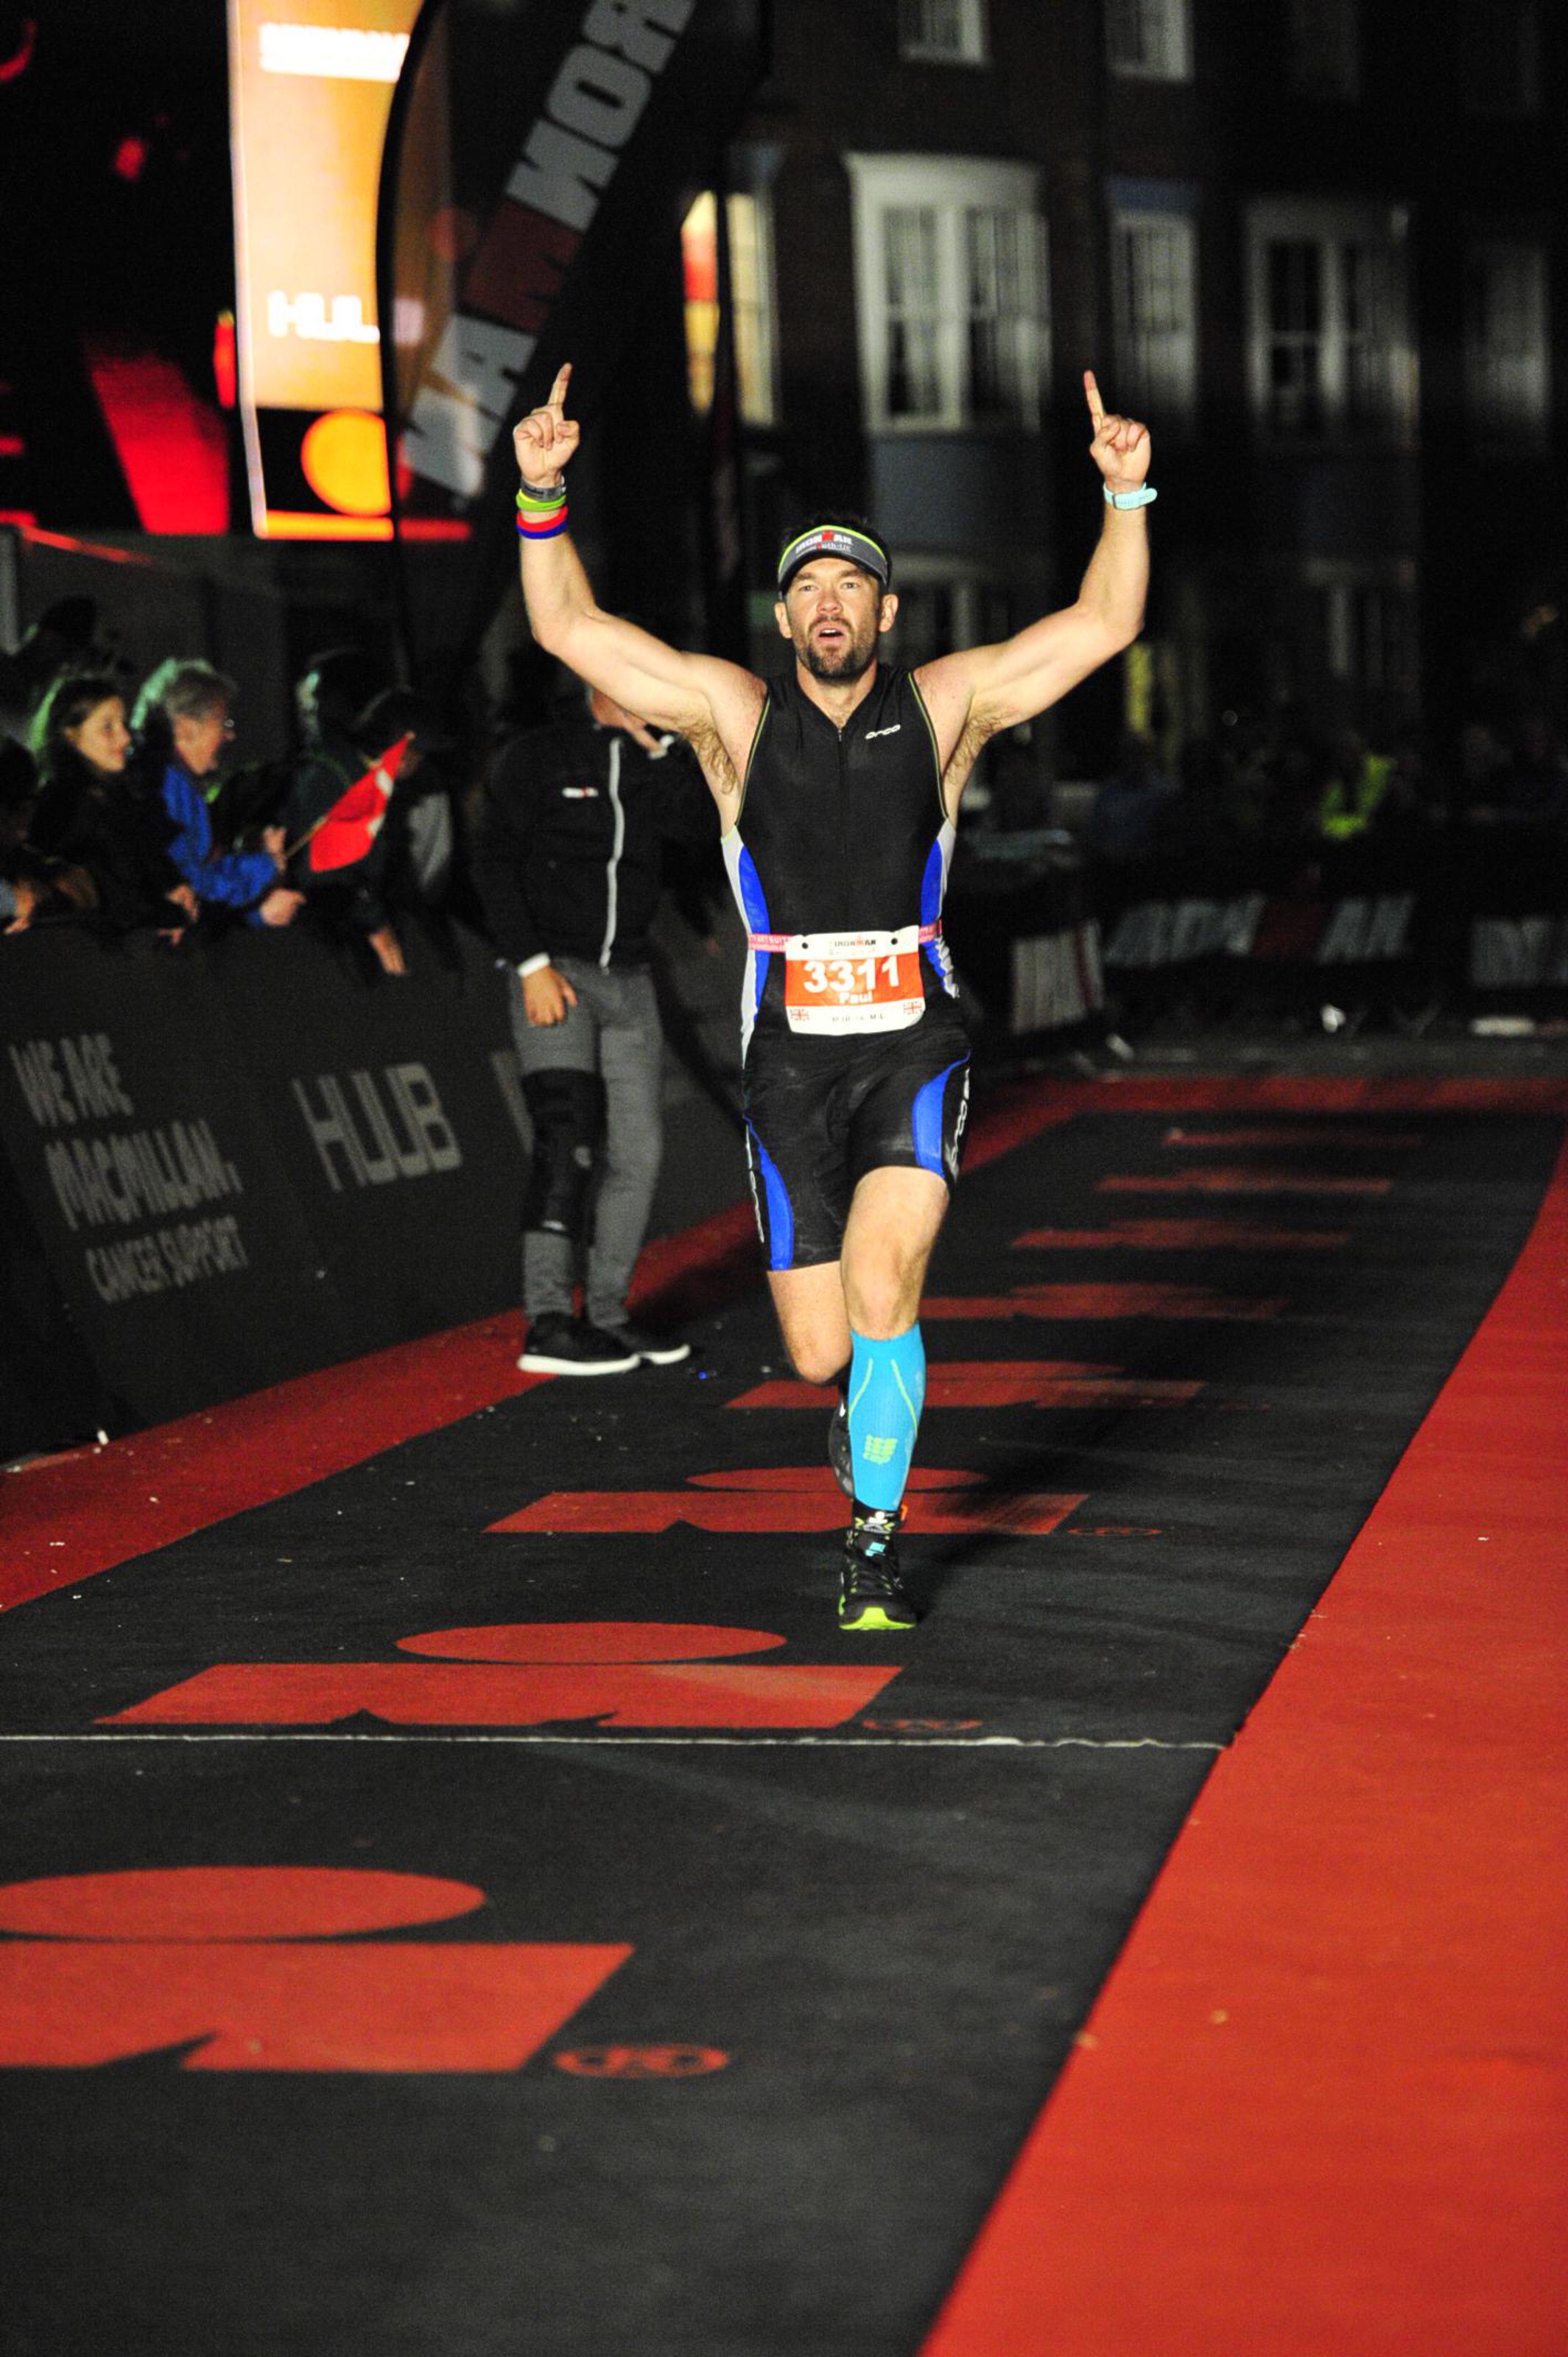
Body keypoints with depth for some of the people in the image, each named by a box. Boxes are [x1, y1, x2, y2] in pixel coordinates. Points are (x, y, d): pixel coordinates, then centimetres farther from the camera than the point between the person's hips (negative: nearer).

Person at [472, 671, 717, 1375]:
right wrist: (532, 965, -15)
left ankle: (605, 1315, 13)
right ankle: (548, 1326, -19)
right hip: (554, 976, -6)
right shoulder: (534, 759, -4)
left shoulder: (656, 762, 11)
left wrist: (661, 750, -14)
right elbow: (494, 863, -8)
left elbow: (699, 826, -5)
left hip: (629, 979, 6)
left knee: (637, 1152, 4)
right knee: (569, 1138, -17)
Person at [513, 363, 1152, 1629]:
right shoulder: (733, 710, 3)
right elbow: (570, 627, 0)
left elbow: (1104, 623, 0)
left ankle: (875, 1535, -7)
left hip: (916, 1046, -1)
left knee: (883, 1277, -23)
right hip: (792, 1057, 1)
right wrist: (542, 495, -12)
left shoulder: (945, 705, 3)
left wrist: (1126, 495, -13)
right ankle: (873, 1388, 38)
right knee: (821, 1352, -1)